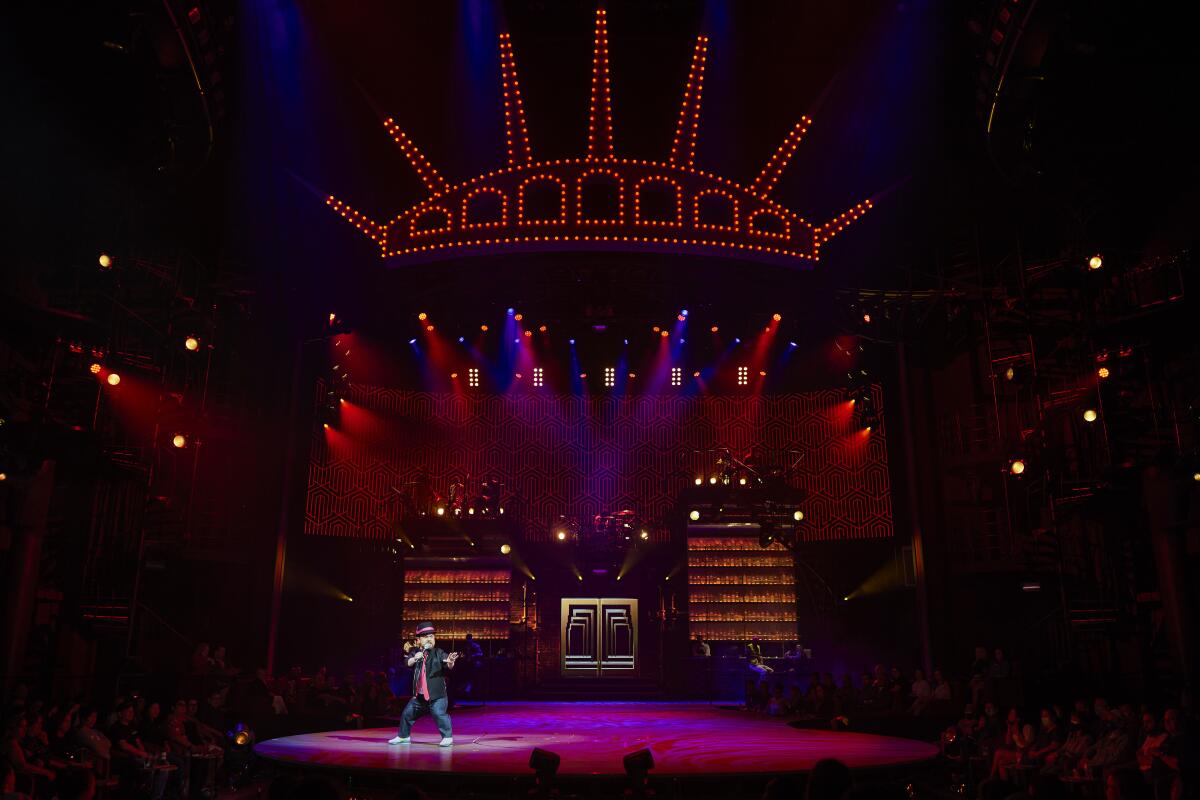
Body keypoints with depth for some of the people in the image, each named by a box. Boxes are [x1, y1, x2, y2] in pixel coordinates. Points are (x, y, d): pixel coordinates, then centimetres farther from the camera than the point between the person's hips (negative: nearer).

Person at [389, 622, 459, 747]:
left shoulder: (439, 653, -6)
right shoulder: (415, 653, 6)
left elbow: (448, 666, -20)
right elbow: (407, 663, -10)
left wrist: (450, 662, -45)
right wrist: (414, 658, -30)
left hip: (436, 694, -5)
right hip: (419, 694, 5)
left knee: (439, 714, -20)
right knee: (407, 713, 14)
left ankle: (447, 737, -5)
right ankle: (403, 736, 36)